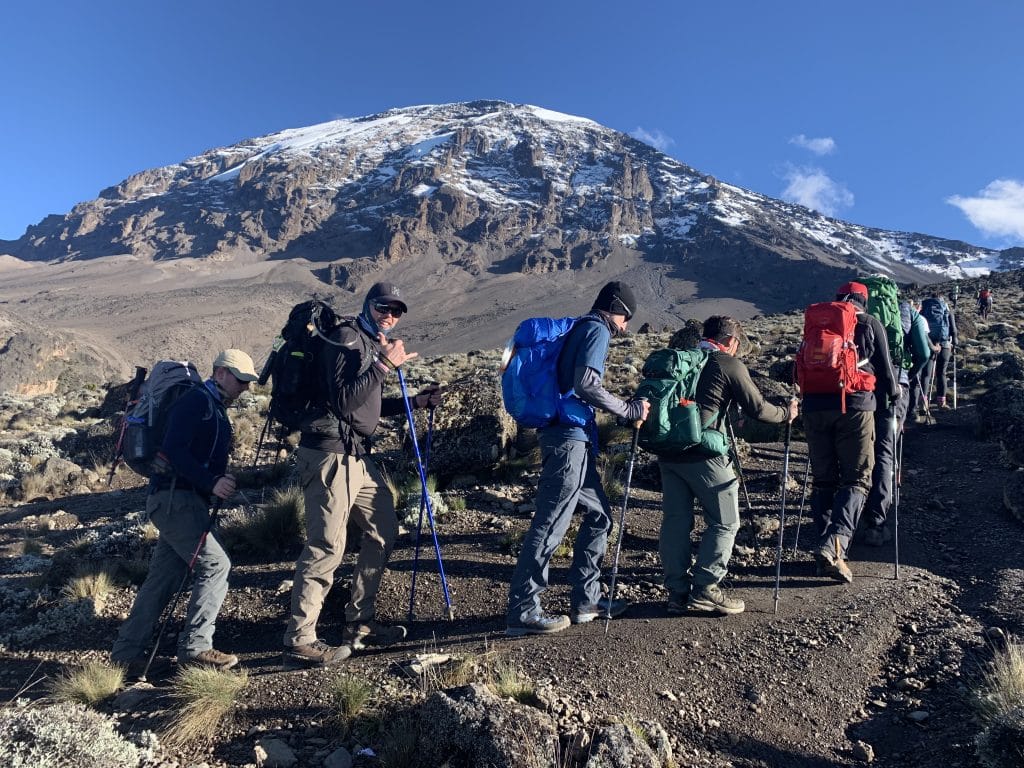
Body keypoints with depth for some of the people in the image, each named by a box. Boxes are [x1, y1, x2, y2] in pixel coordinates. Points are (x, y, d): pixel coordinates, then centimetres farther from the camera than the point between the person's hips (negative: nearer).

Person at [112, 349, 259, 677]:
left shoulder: (216, 409, 22)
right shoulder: (196, 400, -9)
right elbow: (172, 449, -20)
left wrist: (222, 479, 5)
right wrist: (211, 482, -23)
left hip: (186, 500, 10)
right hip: (175, 497, -10)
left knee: (163, 577, 11)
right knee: (215, 563, -10)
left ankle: (127, 653, 18)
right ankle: (195, 647, -3)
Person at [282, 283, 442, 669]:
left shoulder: (374, 344, 19)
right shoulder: (346, 338, -9)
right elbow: (343, 401, -20)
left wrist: (414, 401, 18)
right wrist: (384, 365, -21)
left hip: (358, 456, 10)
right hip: (330, 455, -10)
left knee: (384, 531, 13)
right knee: (326, 546, -9)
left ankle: (359, 623, 25)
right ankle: (299, 643, 1)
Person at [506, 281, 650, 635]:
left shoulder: (577, 328, 21)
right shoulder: (597, 330, -7)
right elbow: (586, 384, -21)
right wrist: (629, 410, -12)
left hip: (571, 437, 10)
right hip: (570, 438, -10)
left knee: (599, 516, 16)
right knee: (549, 525, -6)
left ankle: (585, 600, 22)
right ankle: (522, 612, 1)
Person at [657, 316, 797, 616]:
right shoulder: (729, 364, -1)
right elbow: (757, 408, 2)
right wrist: (785, 414, 18)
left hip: (668, 450, 7)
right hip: (703, 454, -6)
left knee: (675, 520, 11)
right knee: (725, 522, 7)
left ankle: (677, 592, 16)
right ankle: (704, 589, 6)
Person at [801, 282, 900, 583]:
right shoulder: (870, 323, 11)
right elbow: (884, 367, 11)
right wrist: (894, 392, 31)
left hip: (815, 407, 3)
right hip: (855, 406, -3)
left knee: (823, 480, 11)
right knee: (856, 480, -1)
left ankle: (826, 546, 10)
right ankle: (834, 544, -21)